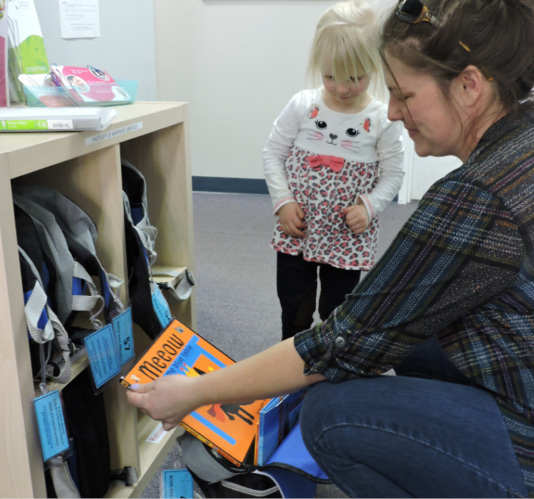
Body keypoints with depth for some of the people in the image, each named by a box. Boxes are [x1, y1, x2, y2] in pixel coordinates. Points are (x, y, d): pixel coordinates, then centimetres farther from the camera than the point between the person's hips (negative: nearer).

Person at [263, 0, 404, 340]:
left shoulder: (383, 120, -9)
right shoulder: (302, 106, -6)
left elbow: (392, 174, -2)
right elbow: (273, 153, 0)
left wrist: (369, 206, -19)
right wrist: (283, 202, -11)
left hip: (348, 238, -1)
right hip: (297, 232, 1)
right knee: (295, 312, 14)